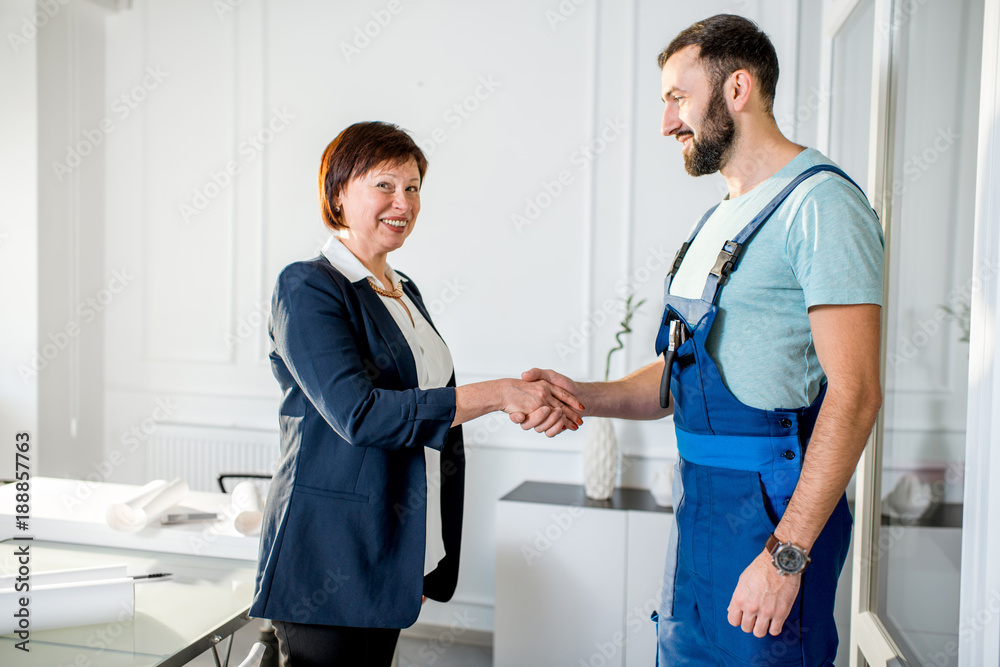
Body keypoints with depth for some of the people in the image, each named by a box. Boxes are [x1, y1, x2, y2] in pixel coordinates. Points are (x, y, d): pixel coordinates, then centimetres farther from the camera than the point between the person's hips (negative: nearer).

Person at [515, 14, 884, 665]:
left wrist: (787, 553, -23)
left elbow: (854, 394, -20)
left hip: (771, 511, -8)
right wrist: (581, 395, 1)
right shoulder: (720, 221, 16)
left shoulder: (820, 202, -13)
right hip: (699, 501, 9)